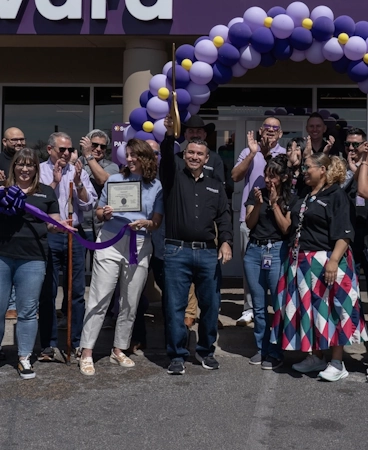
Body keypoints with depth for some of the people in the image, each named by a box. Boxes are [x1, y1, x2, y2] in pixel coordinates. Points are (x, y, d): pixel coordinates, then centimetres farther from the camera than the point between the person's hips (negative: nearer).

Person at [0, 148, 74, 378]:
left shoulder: (46, 192, 10)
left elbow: (53, 224, 12)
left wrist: (62, 225, -10)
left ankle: (25, 358, 14)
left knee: (27, 310, 4)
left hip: (32, 259, -1)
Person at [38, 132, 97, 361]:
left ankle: (77, 342, 17)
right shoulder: (40, 171, 1)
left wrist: (78, 183, -9)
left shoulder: (79, 172, 8)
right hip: (48, 236, -2)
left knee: (77, 291, 7)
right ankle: (48, 344, 11)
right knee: (48, 292, 3)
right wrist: (54, 182, -9)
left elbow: (88, 204, 3)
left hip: (74, 236, 2)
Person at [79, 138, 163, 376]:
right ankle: (87, 353, 0)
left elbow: (157, 222, 5)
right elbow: (99, 211, 10)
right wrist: (105, 214, -12)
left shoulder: (156, 186, 5)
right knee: (99, 300, -5)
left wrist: (145, 223, -16)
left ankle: (119, 350, 22)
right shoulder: (114, 180, 5)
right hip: (110, 243, -1)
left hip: (139, 247, 1)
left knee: (130, 303, 7)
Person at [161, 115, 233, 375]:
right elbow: (166, 158, -12)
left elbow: (224, 217, 9)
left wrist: (226, 242, -9)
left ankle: (206, 351, 24)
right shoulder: (174, 178, 8)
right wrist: (170, 135, -30)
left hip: (208, 253, 3)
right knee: (175, 307, -1)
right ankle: (177, 356, 9)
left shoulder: (216, 187, 16)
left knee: (211, 305, 7)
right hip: (177, 252, -2)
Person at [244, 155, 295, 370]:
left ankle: (276, 352, 4)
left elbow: (286, 229, -7)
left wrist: (274, 203, -10)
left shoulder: (290, 198, 0)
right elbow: (249, 224, 3)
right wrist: (258, 204, -12)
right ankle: (262, 348, 19)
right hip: (254, 250, 4)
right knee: (259, 305, 9)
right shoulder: (256, 194, 7)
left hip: (277, 251, -3)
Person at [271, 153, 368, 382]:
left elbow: (344, 233, -19)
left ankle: (338, 363, 5)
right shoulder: (305, 195, 15)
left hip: (325, 263, -8)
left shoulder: (337, 195, -10)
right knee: (309, 310, 12)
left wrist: (334, 261, -26)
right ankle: (316, 357, 23)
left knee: (330, 310, -3)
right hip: (301, 262, 8)